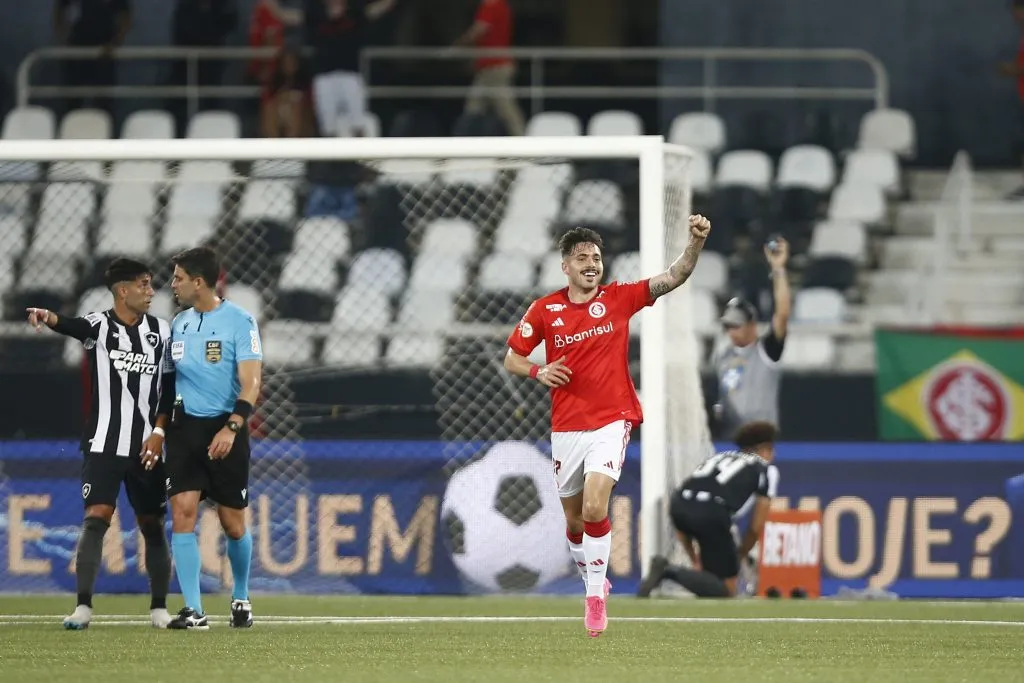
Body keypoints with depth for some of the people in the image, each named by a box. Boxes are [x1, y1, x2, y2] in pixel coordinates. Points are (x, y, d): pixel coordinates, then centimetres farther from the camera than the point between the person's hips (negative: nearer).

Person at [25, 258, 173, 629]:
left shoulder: (161, 331, 5)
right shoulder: (99, 326, -6)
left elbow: (169, 388, 10)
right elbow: (70, 325, -29)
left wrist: (158, 432, -1)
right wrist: (48, 317, -52)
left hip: (146, 446, 3)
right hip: (103, 445, -3)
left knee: (152, 524, 9)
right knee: (96, 518, -14)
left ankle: (159, 607, 21)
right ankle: (83, 606, -15)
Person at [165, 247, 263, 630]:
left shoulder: (238, 321, -8)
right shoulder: (178, 324, 10)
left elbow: (250, 383, -13)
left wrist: (231, 427, -25)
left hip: (225, 429, -4)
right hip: (184, 426, 4)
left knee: (233, 524, 3)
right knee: (183, 512, -12)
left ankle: (241, 598, 29)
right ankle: (193, 611, -11)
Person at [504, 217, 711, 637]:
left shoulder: (618, 299, 0)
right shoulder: (544, 310, 2)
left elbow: (673, 278, -7)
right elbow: (512, 359, 9)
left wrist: (695, 243, -24)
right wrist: (539, 372, -12)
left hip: (611, 421, -2)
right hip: (566, 427, 2)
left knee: (594, 508, -19)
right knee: (575, 519, 10)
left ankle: (595, 594, -7)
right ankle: (592, 579, 35)